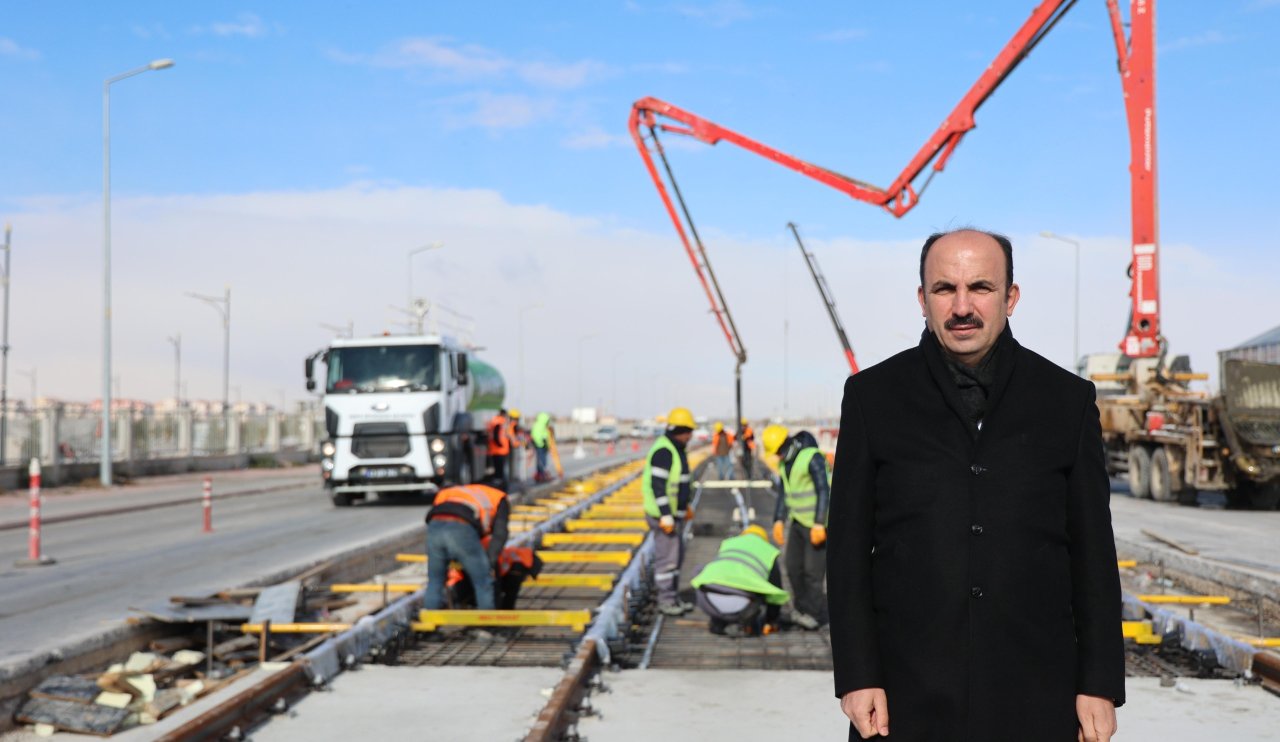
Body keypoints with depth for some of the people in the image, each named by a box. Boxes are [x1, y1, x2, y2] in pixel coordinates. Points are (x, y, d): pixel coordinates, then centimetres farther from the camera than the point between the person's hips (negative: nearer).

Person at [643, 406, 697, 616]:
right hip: (663, 514, -11)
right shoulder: (664, 451, -20)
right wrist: (666, 516, -25)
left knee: (677, 554, 16)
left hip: (672, 512, 11)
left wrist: (685, 506, 24)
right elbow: (657, 485, -24)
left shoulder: (675, 449, 13)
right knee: (666, 557, -5)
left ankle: (673, 597, 24)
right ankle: (665, 600, 3)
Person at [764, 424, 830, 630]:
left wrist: (819, 524, -25)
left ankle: (816, 613, 2)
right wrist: (779, 520, 8)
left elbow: (823, 491, -21)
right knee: (793, 567, 11)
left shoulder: (812, 458, -18)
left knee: (813, 570, -8)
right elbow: (783, 493, 16)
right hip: (797, 521, 9)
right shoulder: (784, 463, 10)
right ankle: (802, 608, 22)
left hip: (816, 525, -9)